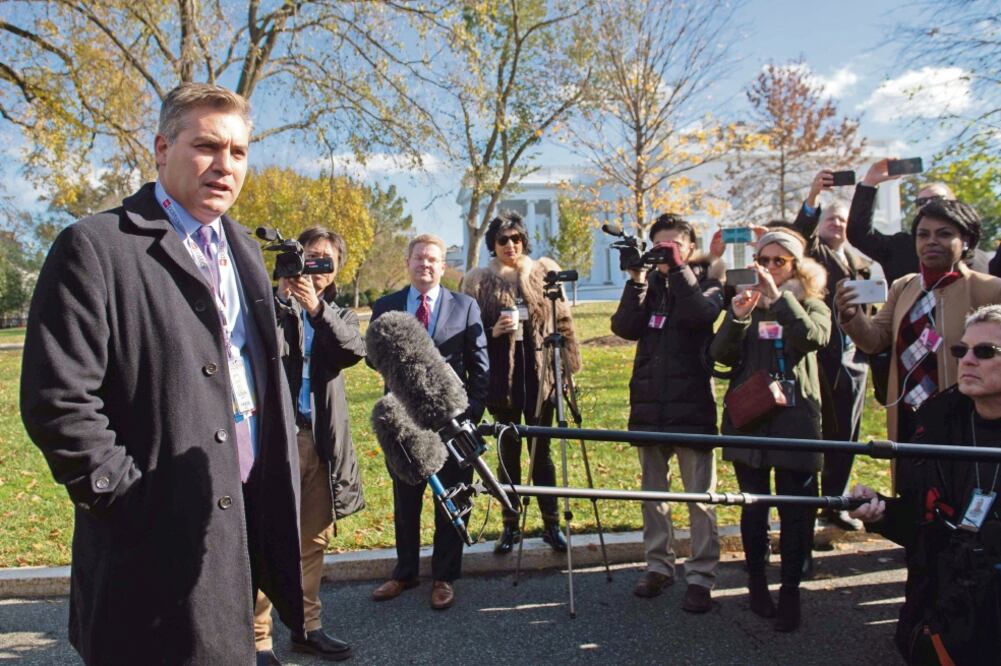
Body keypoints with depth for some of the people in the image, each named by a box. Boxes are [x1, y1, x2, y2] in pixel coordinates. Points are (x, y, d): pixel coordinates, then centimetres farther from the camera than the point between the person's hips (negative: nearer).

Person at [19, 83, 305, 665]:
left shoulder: (244, 249, 12)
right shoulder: (96, 247, -11)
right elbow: (57, 401, -16)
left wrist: (278, 482, 10)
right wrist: (127, 499, -14)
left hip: (248, 516, 7)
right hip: (164, 533, -6)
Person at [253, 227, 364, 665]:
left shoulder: (338, 315, 14)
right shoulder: (272, 306, 3)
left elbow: (355, 349, -8)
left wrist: (317, 308, -21)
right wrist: (281, 296, -23)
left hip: (321, 440, 4)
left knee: (315, 539, 12)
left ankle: (307, 627, 25)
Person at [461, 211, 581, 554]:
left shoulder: (546, 271, 5)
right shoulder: (477, 280, 3)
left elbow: (563, 321, 8)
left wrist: (569, 367, 6)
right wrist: (494, 331, -14)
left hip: (541, 374, 0)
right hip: (503, 376, 0)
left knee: (541, 451, 6)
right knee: (509, 452, 7)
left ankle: (551, 524, 18)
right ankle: (510, 526, 19)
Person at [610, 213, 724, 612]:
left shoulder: (706, 280, 5)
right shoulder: (650, 284, 13)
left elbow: (703, 314, -18)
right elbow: (625, 327, -3)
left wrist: (679, 267, -16)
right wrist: (637, 279, -10)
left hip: (692, 404, -4)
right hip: (649, 403, 4)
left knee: (700, 497, -2)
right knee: (653, 492, 11)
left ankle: (701, 577, 6)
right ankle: (659, 566, 23)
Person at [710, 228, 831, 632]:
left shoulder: (810, 305, 7)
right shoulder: (744, 304, 12)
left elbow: (814, 338, -16)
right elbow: (721, 355, -2)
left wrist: (778, 297, -22)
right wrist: (738, 316, -17)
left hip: (795, 418, -1)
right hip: (749, 417, 2)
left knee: (795, 509, -2)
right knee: (754, 506, 7)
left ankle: (790, 591, 8)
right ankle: (757, 583, 21)